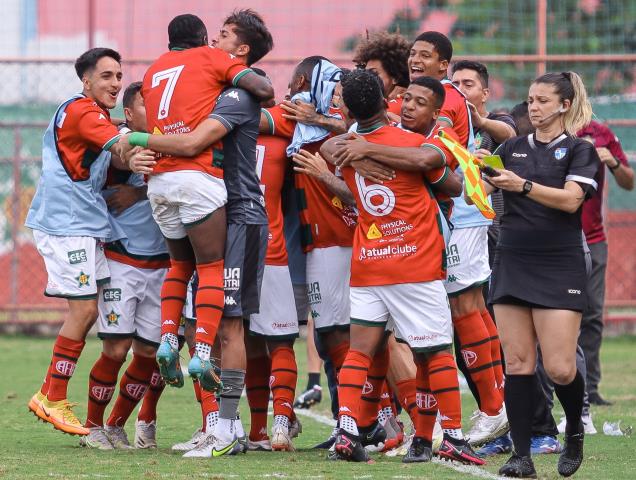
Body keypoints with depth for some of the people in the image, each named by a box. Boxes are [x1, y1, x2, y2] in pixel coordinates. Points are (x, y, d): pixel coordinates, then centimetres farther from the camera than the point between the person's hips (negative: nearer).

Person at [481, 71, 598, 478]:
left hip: (560, 268, -4)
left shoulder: (579, 150, 1)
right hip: (512, 265, 4)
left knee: (560, 368, -10)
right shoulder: (512, 149, 13)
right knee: (518, 363, -2)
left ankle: (575, 432, 17)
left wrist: (523, 186, -25)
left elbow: (571, 199, -14)